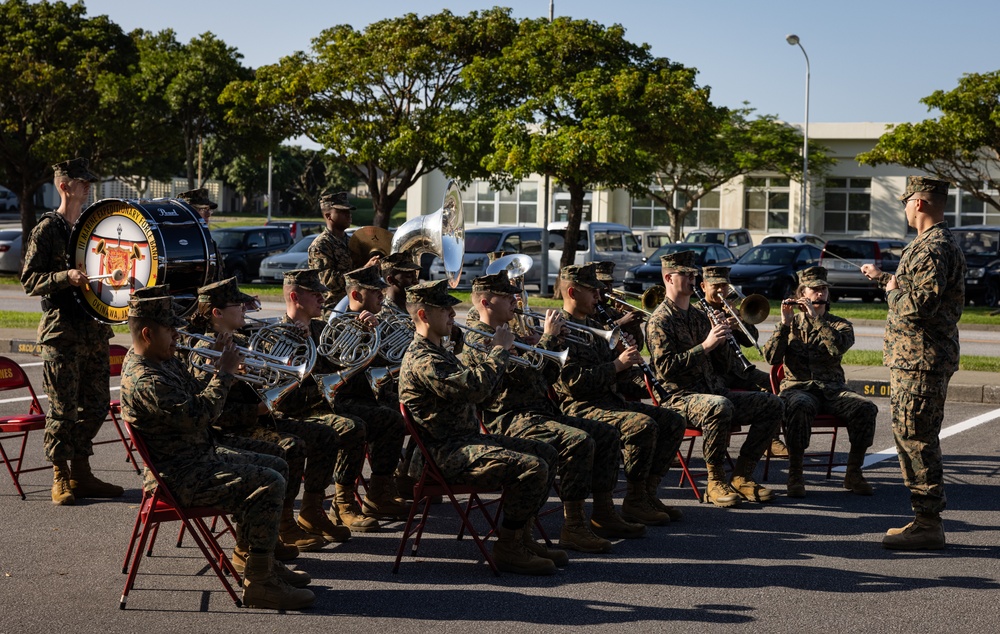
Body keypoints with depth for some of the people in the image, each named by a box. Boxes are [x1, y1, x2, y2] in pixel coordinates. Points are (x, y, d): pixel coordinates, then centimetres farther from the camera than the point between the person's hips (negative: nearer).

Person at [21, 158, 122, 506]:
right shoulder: (47, 229, -4)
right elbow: (29, 280, -9)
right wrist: (66, 277, -23)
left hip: (94, 329, 7)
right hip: (61, 331, -6)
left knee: (96, 404, 8)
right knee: (63, 408, -3)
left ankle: (81, 473, 18)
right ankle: (61, 478, 7)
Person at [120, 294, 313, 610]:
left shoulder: (162, 362, 11)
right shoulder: (144, 380, -23)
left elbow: (197, 399, 20)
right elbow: (198, 415, -29)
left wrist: (220, 365, 3)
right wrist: (225, 372, -18)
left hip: (199, 458, 11)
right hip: (180, 475, -11)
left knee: (274, 466, 18)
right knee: (269, 484, -21)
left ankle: (264, 563, 21)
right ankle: (258, 583, -17)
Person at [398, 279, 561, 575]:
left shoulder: (438, 353, 17)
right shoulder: (422, 360, -19)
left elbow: (470, 382, 26)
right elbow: (476, 387, -29)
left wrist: (493, 354, 11)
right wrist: (500, 349, -15)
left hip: (467, 438, 11)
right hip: (446, 454, -11)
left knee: (545, 453, 11)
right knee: (532, 468, -24)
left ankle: (520, 536, 14)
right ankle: (508, 549, -12)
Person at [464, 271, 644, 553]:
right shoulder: (479, 340, -9)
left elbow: (545, 378, 21)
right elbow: (523, 372, -22)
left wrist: (555, 339, 8)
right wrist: (548, 336, -13)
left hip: (541, 411, 10)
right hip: (510, 420, -10)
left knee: (607, 434, 5)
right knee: (579, 441, -30)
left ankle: (603, 515, 9)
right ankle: (573, 528, -28)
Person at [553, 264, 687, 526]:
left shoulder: (593, 327, 20)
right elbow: (572, 382, -21)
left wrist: (628, 363, -1)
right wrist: (616, 365, -17)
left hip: (611, 401, 9)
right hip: (580, 408, -9)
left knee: (674, 422, -1)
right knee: (644, 425, -30)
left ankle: (648, 492, 2)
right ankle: (634, 502, -19)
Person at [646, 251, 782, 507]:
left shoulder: (700, 317, 19)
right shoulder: (660, 321, -4)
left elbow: (724, 368, 18)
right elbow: (665, 368, -18)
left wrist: (721, 341, -2)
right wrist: (705, 345, -19)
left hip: (716, 392, 8)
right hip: (681, 397, -8)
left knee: (773, 404, -8)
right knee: (720, 407, -39)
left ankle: (741, 477, -4)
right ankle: (715, 481, -22)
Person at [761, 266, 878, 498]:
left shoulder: (840, 325, 12)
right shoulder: (789, 324, 12)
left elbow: (838, 348, -13)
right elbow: (771, 358, -4)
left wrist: (816, 318, -15)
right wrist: (785, 324, -11)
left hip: (833, 389, 2)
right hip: (798, 387, -2)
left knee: (866, 408, -27)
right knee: (800, 407, -39)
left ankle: (853, 473, -14)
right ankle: (795, 474, -29)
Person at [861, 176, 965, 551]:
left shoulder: (934, 248, -18)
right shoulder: (933, 244, 17)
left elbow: (919, 304, -27)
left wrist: (893, 292, -8)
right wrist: (885, 278, 42)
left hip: (920, 361, -11)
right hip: (914, 358, 11)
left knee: (916, 437, -8)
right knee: (911, 436, 15)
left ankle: (929, 525, -4)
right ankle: (926, 518, 22)